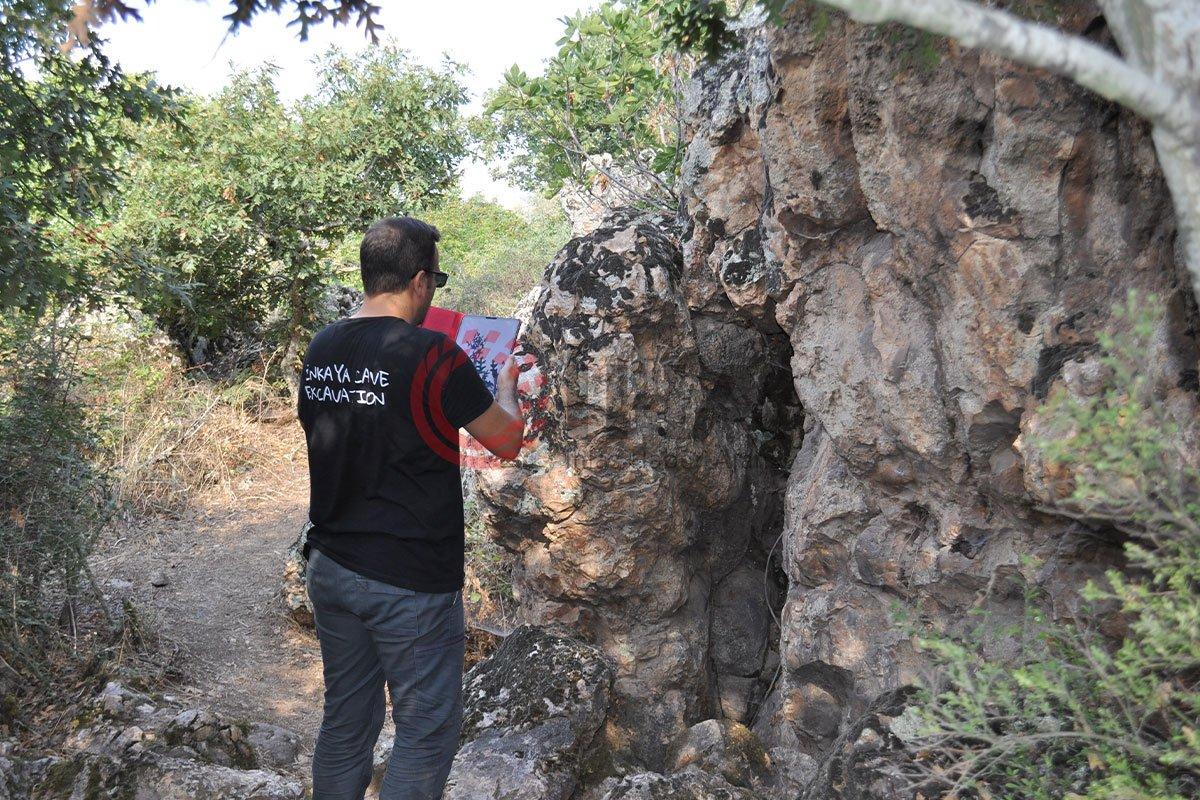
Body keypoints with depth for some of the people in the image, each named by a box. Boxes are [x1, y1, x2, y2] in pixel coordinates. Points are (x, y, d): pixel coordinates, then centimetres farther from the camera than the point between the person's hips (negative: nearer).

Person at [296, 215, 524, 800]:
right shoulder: (432, 354, -17)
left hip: (330, 569, 7)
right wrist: (506, 385, 12)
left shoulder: (320, 349, 3)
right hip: (409, 581, -7)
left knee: (346, 721, 20)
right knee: (428, 731, 8)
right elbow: (506, 441, -8)